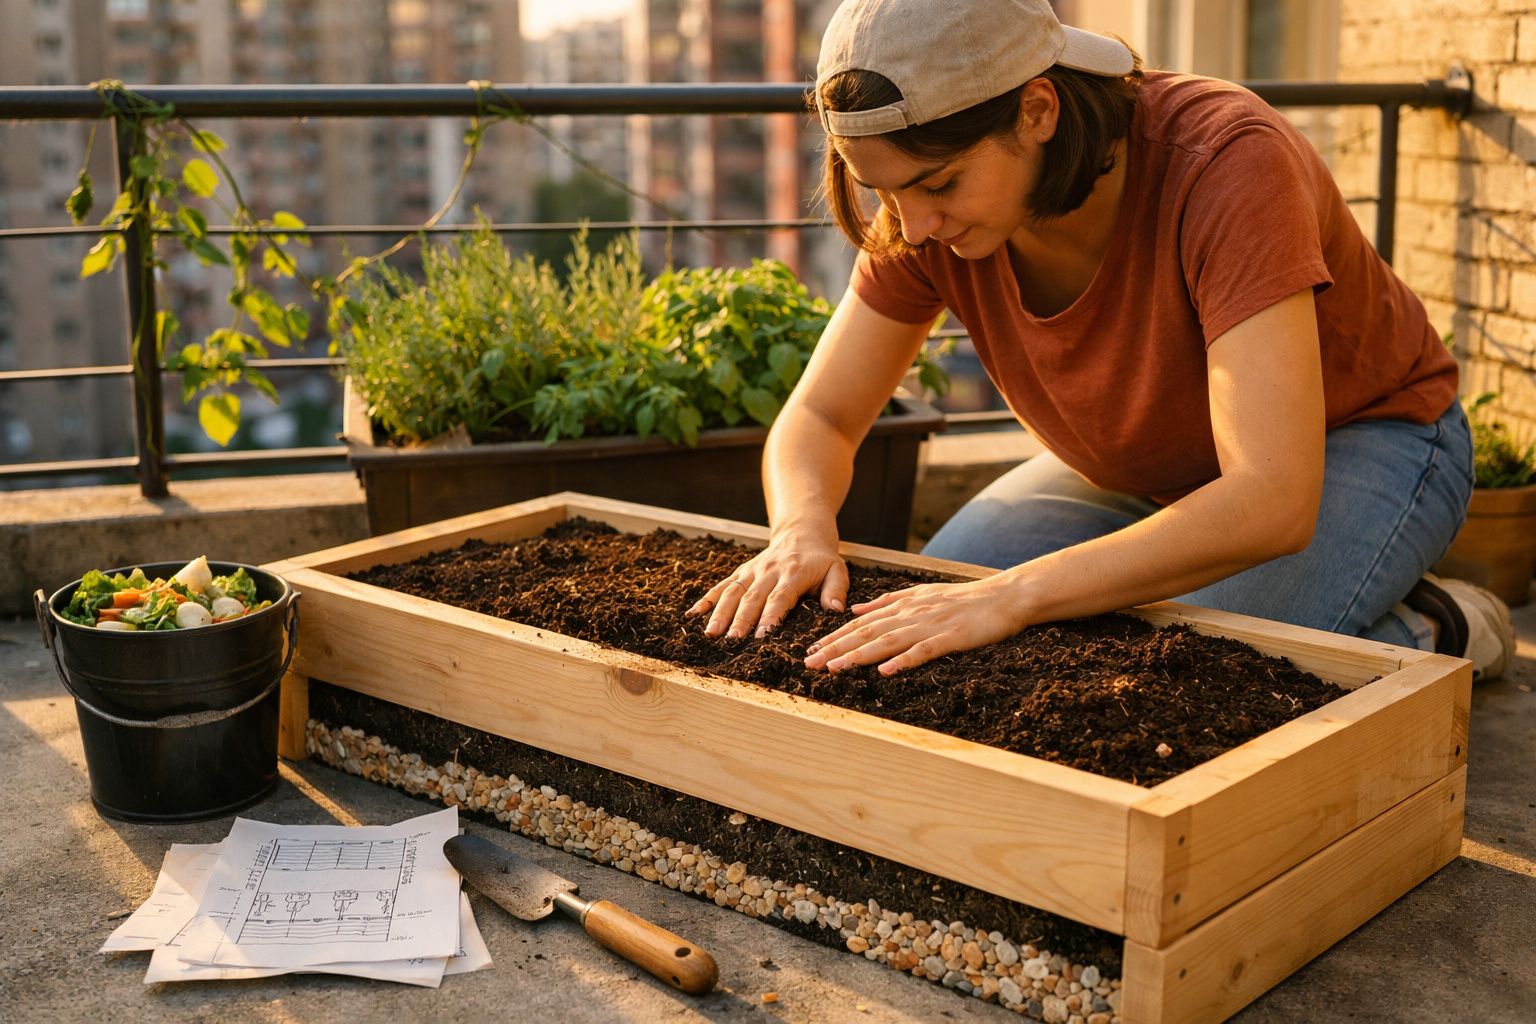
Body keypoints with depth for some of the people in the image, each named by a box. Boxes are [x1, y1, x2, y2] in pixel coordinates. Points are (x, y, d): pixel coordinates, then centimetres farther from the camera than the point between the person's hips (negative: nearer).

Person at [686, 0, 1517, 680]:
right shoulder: (925, 217, -20)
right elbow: (818, 418, -9)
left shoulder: (1228, 161, -36)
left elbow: (1272, 502, -44)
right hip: (1133, 468, 6)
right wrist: (802, 529, -33)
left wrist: (1012, 595, -50)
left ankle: (1427, 633, -2)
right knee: (903, 644, -9)